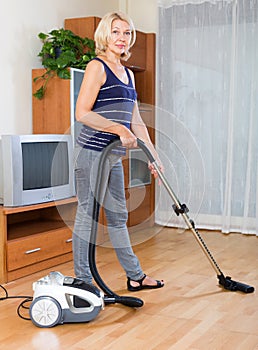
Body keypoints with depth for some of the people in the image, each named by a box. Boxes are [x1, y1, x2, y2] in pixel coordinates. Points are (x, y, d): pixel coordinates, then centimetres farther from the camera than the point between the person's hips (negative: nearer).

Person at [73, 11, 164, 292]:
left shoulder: (128, 74, 17)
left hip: (114, 155, 9)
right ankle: (83, 282, 9)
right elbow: (82, 113, -15)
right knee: (87, 215, -1)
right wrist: (119, 129, -20)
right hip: (93, 151, -9)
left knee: (118, 215, 15)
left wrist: (153, 156, 15)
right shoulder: (97, 67, -7)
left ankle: (135, 276, 25)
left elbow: (135, 121, 18)